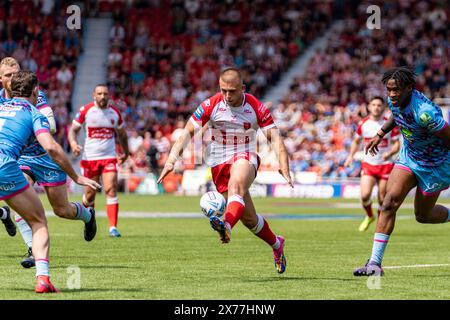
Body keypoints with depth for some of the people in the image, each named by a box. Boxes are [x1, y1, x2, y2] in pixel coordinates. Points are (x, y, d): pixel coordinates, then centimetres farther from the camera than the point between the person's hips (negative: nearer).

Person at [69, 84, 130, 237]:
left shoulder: (115, 112, 5)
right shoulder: (85, 110, -3)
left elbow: (122, 133, 19)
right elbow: (73, 129, 1)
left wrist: (125, 153, 25)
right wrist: (73, 143, -19)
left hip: (109, 157, 1)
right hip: (90, 157, -1)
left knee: (111, 190, -12)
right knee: (90, 193, 5)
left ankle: (113, 227, -13)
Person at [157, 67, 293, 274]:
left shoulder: (256, 108, -8)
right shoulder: (211, 105, -7)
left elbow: (275, 138, -10)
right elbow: (188, 132, -6)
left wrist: (283, 166, -26)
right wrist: (171, 160, -18)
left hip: (245, 157, -2)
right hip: (219, 162, 2)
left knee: (236, 185, -39)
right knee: (249, 219, 1)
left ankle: (226, 226, -63)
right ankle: (276, 245, 27)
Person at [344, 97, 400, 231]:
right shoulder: (363, 123, 2)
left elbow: (397, 144, -3)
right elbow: (356, 141, 17)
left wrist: (389, 153, -23)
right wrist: (351, 156, 3)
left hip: (386, 165, -1)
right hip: (368, 164, 1)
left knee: (383, 198, -1)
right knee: (365, 194, -15)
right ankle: (369, 216, 14)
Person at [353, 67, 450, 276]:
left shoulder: (424, 112, -35)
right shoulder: (395, 100, -11)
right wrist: (380, 135, 19)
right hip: (408, 157, 6)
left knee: (423, 216, 8)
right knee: (390, 202, -13)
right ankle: (375, 263, -14)